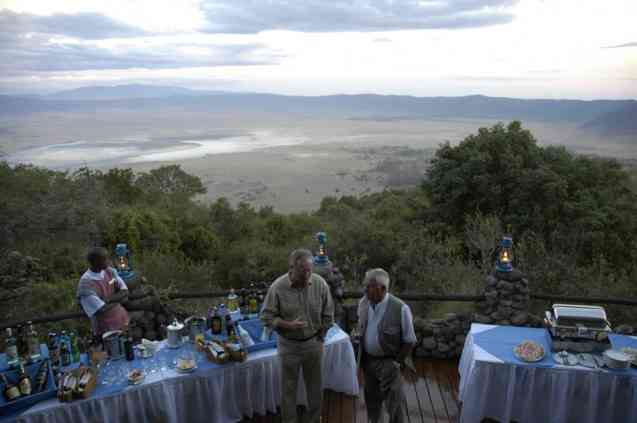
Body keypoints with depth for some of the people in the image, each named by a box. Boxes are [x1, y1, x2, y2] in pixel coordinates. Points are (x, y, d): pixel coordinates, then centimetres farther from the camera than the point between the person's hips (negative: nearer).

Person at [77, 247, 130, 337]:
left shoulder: (109, 271, -3)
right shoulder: (85, 283, -23)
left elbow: (125, 293, -5)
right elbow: (103, 310, -24)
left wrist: (108, 300, -19)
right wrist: (118, 298, -9)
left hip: (123, 319, 5)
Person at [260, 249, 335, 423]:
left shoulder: (320, 283, -14)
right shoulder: (278, 287, -20)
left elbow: (327, 315, -1)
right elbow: (267, 317, -12)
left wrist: (320, 338, 3)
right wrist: (288, 325, -26)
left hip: (313, 343, 2)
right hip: (289, 345, -2)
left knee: (315, 386, 17)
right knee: (289, 388, 12)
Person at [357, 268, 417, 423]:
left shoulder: (400, 309, -25)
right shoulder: (363, 303, -8)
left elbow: (409, 340, -15)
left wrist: (398, 361, -11)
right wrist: (362, 355, 10)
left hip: (388, 363, -5)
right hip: (367, 360, 5)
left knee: (394, 403, 8)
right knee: (371, 398, 23)